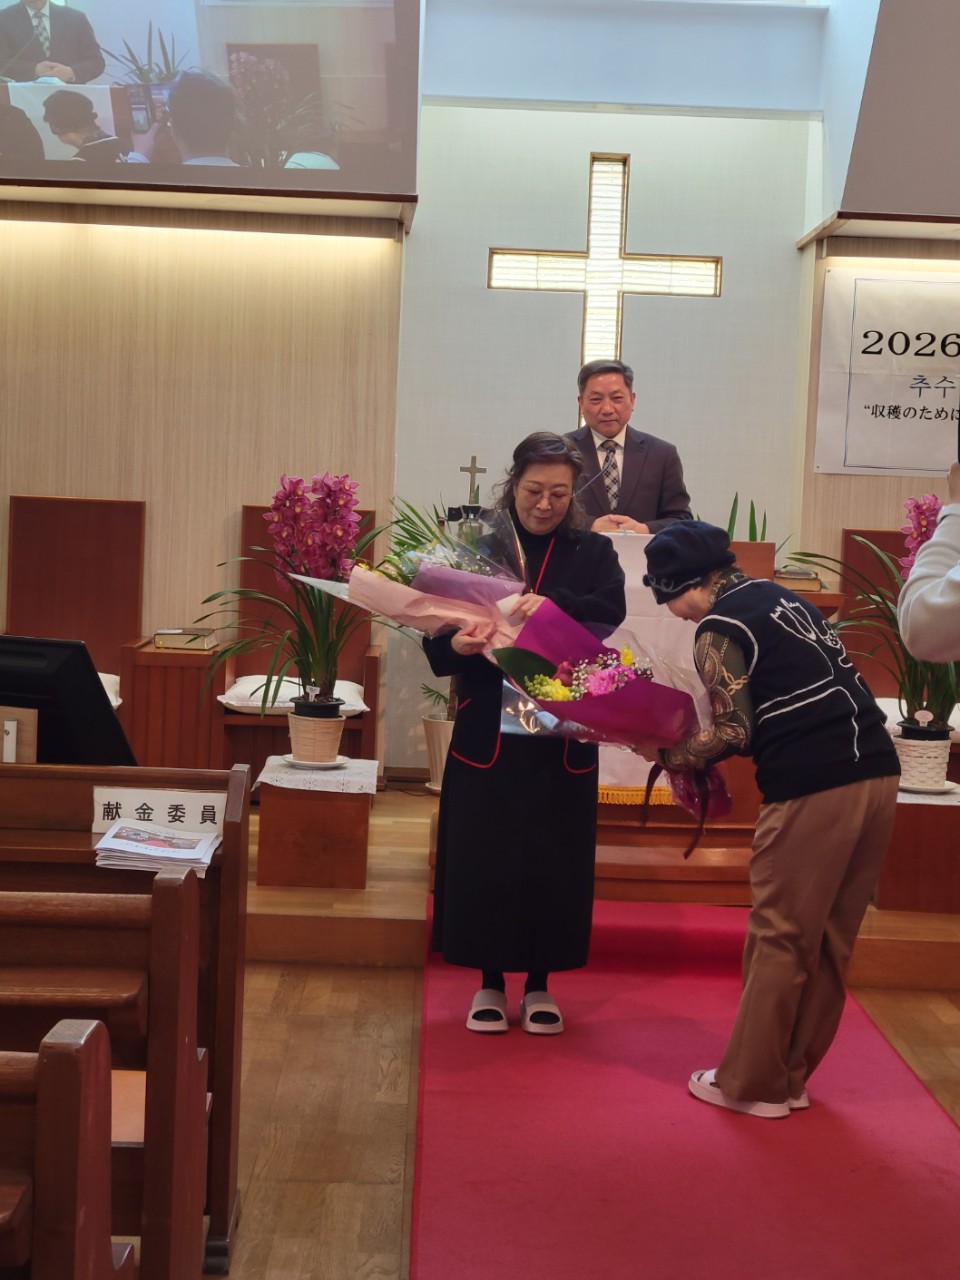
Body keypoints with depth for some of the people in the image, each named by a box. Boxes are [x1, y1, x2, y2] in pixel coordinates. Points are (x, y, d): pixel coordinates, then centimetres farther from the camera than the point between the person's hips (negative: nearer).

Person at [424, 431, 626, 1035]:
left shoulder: (593, 553, 3)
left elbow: (612, 615, -17)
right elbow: (438, 648, -4)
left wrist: (554, 605, -33)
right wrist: (457, 645, -26)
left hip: (562, 740, 0)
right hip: (487, 735, 0)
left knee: (554, 861, 6)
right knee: (483, 856, 4)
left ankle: (540, 984, 22)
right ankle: (491, 982, 20)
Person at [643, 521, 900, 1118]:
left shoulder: (719, 630, -5)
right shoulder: (783, 597, 20)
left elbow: (735, 732, -9)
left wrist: (669, 756, 6)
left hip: (813, 790, -8)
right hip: (877, 775, 8)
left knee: (780, 939, 4)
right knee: (830, 942, 13)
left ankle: (752, 1084, 14)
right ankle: (793, 1077, 24)